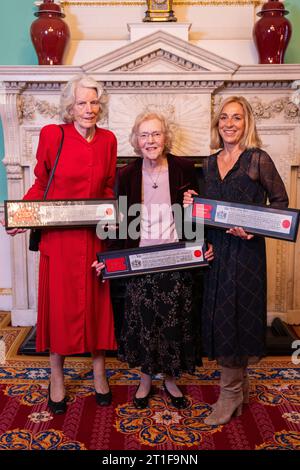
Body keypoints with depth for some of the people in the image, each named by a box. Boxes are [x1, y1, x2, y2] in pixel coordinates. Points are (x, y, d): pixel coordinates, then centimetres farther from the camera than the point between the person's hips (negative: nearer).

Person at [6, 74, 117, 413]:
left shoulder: (107, 140, 5)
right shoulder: (51, 135, -5)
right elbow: (40, 183, 1)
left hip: (95, 235, 3)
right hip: (58, 236, -2)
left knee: (96, 303, 10)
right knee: (59, 304, 7)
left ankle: (99, 374, 28)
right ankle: (57, 379, 25)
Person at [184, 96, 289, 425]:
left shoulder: (258, 160, -6)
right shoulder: (210, 163, 11)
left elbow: (280, 201, -3)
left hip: (245, 250, -6)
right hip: (216, 248, 6)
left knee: (234, 318, -2)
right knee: (220, 317, 10)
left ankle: (230, 394, 14)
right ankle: (240, 386, 28)